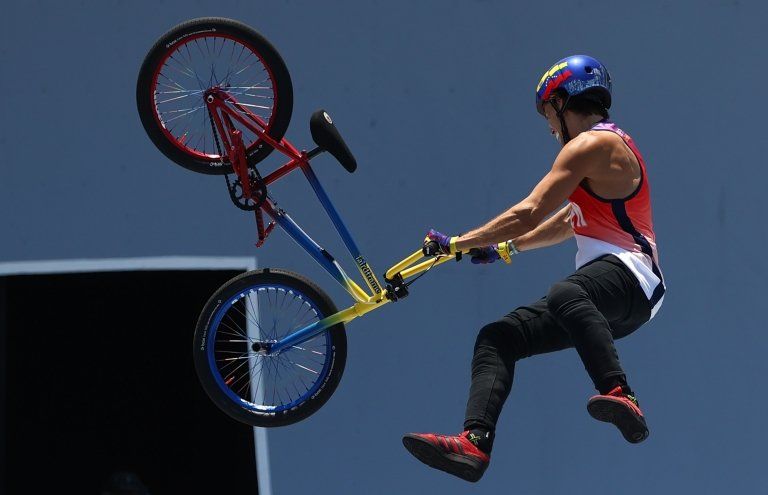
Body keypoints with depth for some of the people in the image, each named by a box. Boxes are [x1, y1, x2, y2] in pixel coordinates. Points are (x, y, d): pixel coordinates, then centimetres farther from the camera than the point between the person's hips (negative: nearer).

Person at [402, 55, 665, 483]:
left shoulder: (591, 144, -6)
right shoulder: (610, 144, 27)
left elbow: (530, 213, -11)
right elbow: (568, 223, 38)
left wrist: (458, 243, -4)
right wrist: (506, 248, 38)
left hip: (627, 275, -10)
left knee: (566, 296, -43)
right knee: (497, 338, 1)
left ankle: (621, 397, -54)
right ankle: (474, 443, -15)